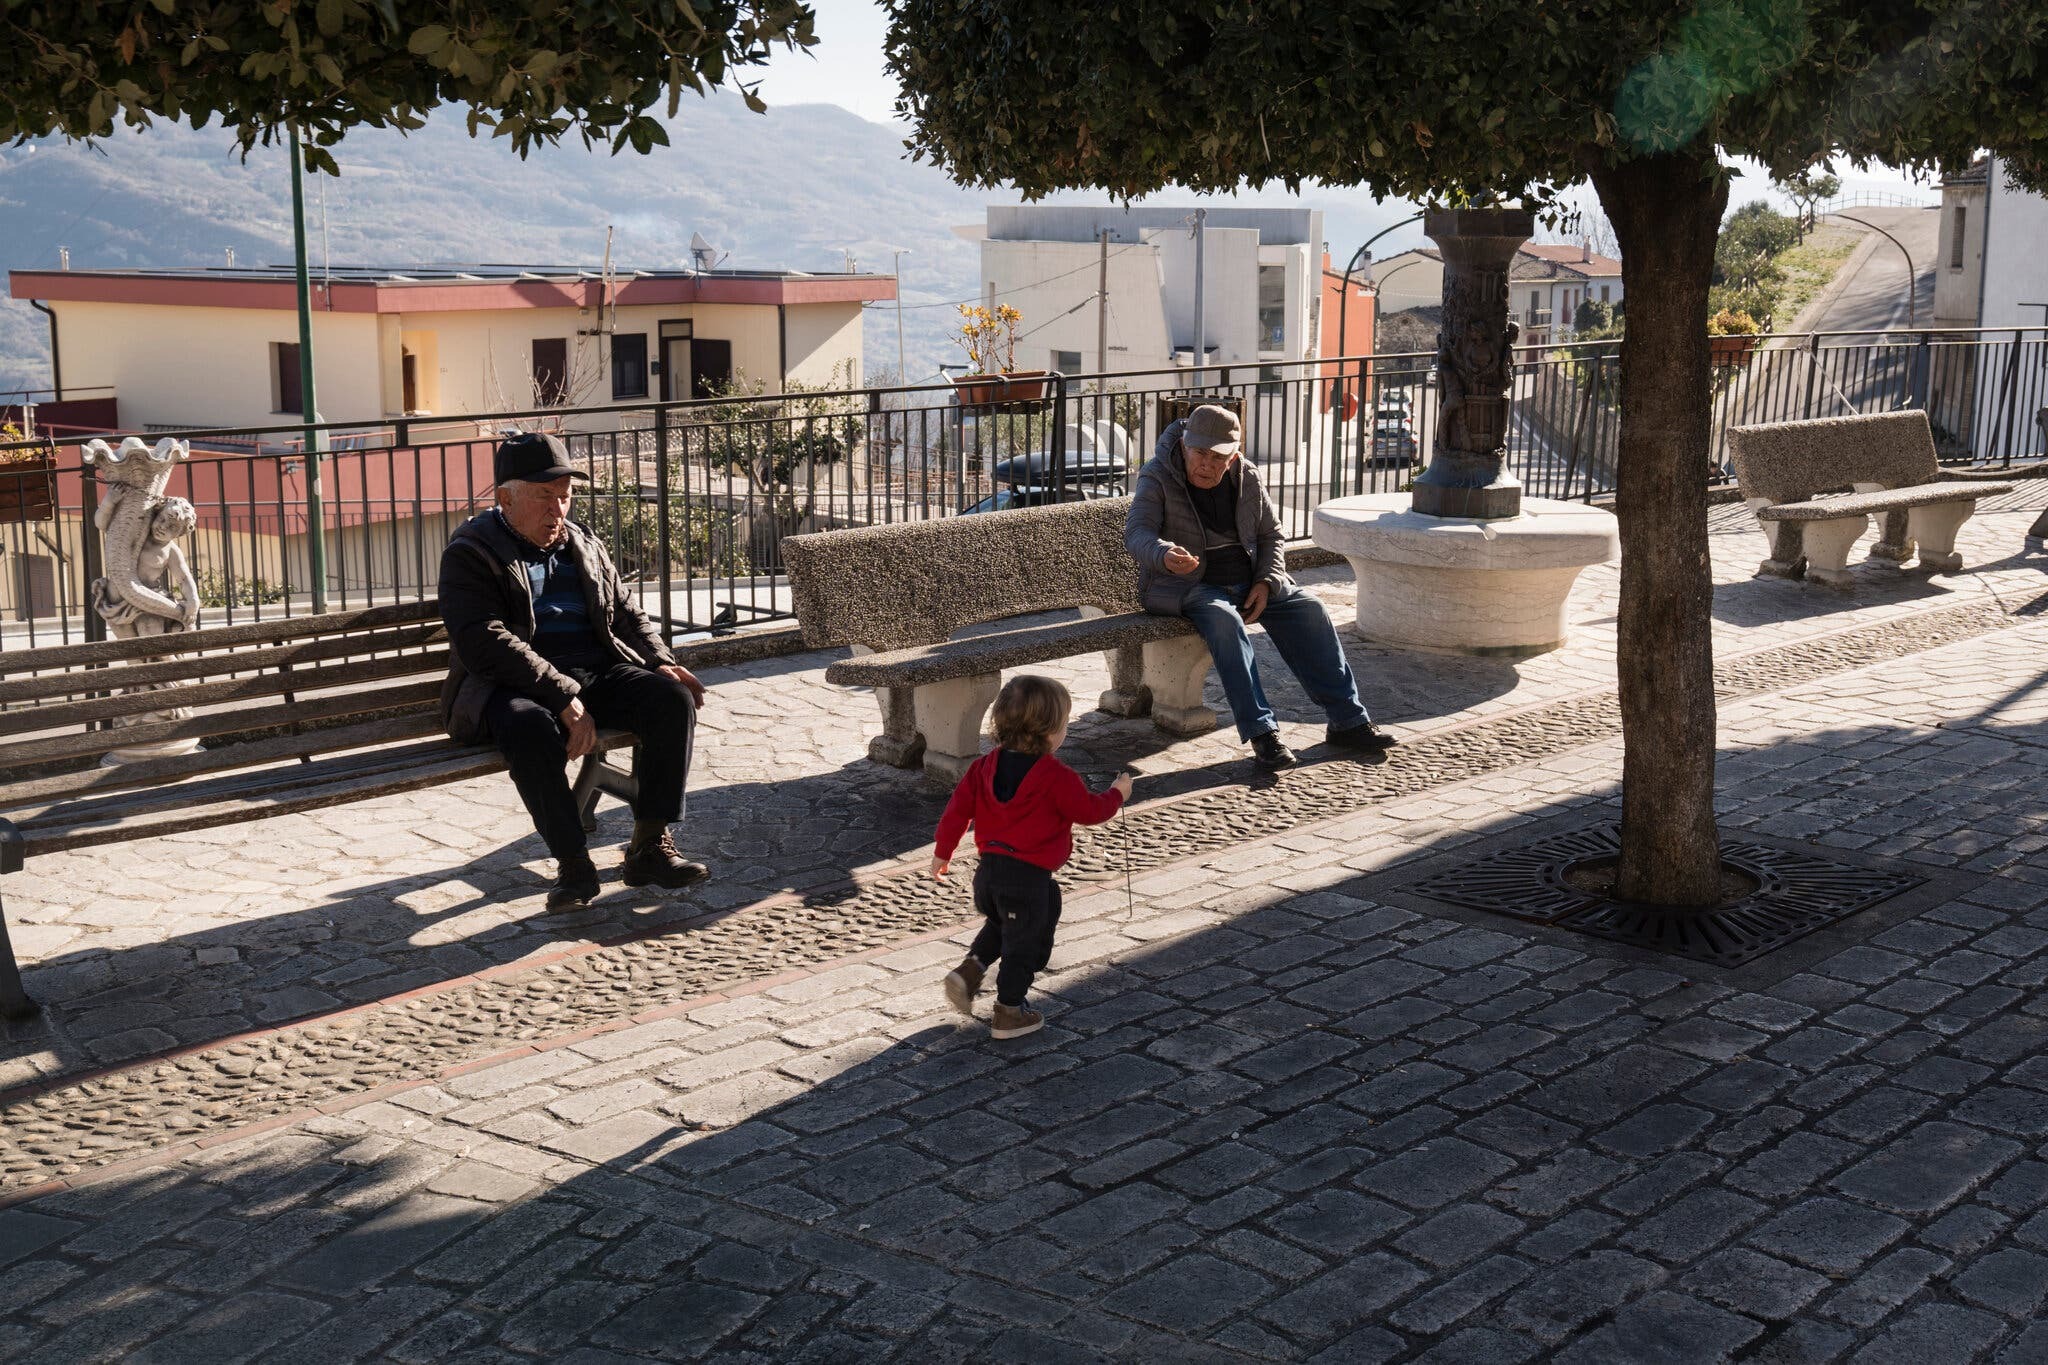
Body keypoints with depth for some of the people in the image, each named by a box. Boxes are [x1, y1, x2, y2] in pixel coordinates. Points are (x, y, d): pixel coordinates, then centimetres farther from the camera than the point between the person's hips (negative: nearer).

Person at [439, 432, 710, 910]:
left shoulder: (584, 547, 19)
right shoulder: (470, 555, -3)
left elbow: (627, 614, 24)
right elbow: (486, 645, -17)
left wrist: (661, 662, 1)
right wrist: (563, 698, -26)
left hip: (599, 673, 6)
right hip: (512, 687, -5)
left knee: (675, 699, -19)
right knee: (531, 728, -39)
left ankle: (649, 847, -17)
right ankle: (573, 863, -27)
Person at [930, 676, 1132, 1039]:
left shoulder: (986, 766, 2)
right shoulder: (1057, 777, -16)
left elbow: (959, 808, 5)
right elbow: (1089, 810, -8)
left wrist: (943, 852, 16)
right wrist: (1117, 794, 11)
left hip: (988, 869, 6)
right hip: (1029, 877, -6)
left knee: (1000, 925, 30)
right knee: (1025, 941, 10)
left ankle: (970, 969, 12)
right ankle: (1009, 1012, 17)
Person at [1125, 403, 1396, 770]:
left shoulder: (1246, 478, 5)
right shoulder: (1157, 478, -9)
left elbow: (1271, 534, 13)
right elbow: (1137, 532, -23)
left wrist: (1265, 582, -5)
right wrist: (1165, 554, -46)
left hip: (1248, 582, 5)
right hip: (1187, 586, -5)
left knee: (1308, 610, -15)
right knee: (1224, 620, -36)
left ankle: (1348, 720, -12)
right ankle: (1261, 732, -39)